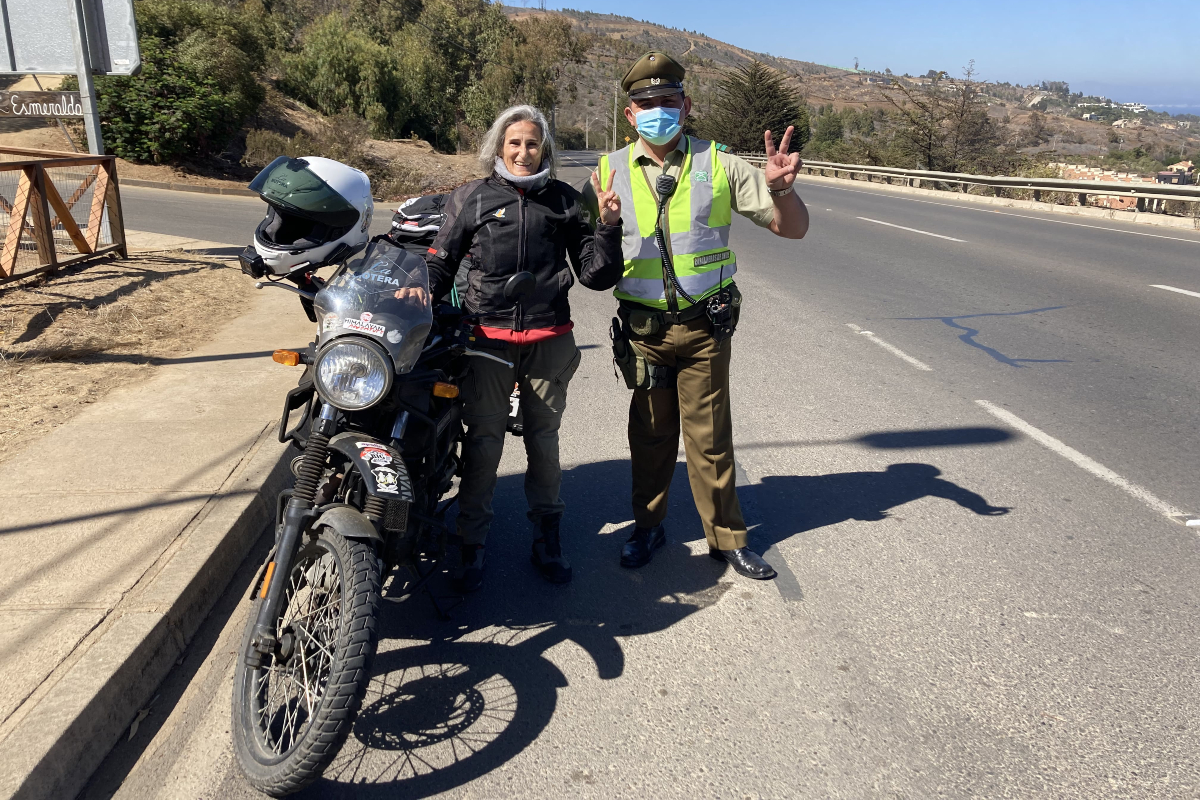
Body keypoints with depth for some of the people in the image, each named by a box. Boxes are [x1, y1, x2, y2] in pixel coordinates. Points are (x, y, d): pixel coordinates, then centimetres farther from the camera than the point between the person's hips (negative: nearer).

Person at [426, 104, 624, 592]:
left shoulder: (564, 201, 9)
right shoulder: (471, 198, 8)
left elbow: (596, 275, 6)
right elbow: (441, 262, 11)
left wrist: (608, 226, -8)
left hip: (549, 339, 1)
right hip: (487, 338, -1)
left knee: (544, 441, 11)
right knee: (483, 442, 0)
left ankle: (547, 541, 27)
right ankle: (471, 546, 15)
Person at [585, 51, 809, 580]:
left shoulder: (718, 165, 0)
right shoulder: (610, 172, 2)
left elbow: (793, 228, 0)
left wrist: (780, 187, -22)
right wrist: (603, 224, -20)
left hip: (705, 325, -1)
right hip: (641, 327, 1)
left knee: (709, 437, 5)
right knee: (649, 434, 12)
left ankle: (727, 537, 21)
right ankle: (648, 527, 30)